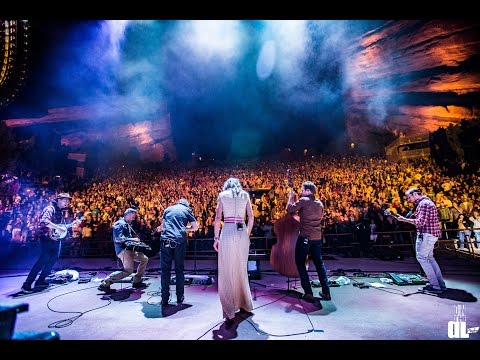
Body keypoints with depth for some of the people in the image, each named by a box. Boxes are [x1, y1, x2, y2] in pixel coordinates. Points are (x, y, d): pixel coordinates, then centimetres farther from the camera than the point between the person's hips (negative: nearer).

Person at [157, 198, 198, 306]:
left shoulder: (168, 209, 20)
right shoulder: (187, 209, 14)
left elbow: (162, 225, 21)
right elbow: (195, 227, 11)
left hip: (166, 240, 1)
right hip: (180, 240, -1)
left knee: (165, 270, 7)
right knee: (179, 270, 9)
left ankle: (164, 299, 9)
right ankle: (180, 299, 15)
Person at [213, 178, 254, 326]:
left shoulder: (222, 195, 8)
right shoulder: (245, 195, 13)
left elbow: (218, 218, 0)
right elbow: (251, 217, 6)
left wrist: (216, 238, 3)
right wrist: (247, 235, 15)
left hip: (227, 233, -3)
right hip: (242, 233, 3)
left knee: (226, 272, 1)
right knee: (241, 270, 17)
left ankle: (229, 313, -1)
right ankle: (245, 305, 30)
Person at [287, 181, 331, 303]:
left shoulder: (303, 200, -11)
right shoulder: (320, 203, 12)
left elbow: (290, 209, -11)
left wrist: (291, 196, 1)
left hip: (305, 236, -7)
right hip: (317, 237, 7)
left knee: (300, 263, 7)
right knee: (319, 263, 18)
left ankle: (308, 293, 4)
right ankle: (326, 292, 20)